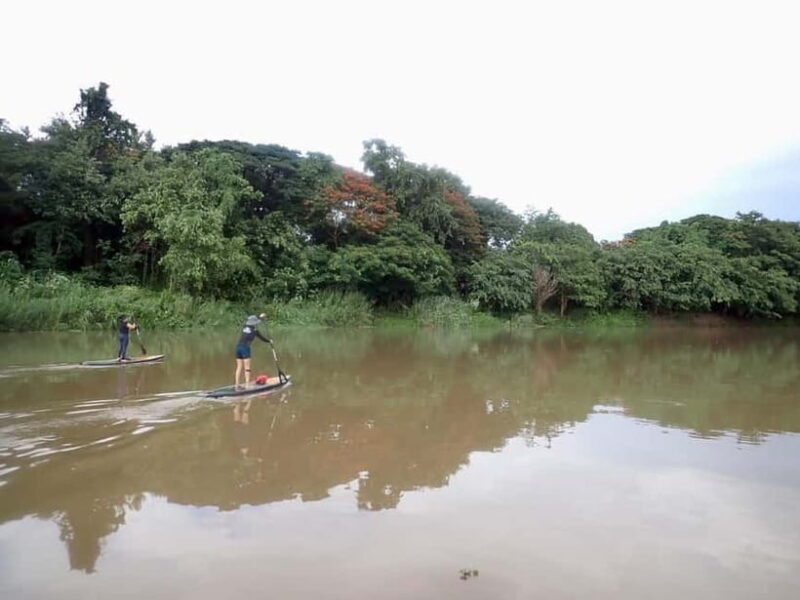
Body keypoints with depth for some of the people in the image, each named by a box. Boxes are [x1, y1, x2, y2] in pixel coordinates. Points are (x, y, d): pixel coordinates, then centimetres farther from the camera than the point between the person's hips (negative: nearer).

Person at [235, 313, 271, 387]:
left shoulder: (244, 327, 11)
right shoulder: (255, 331, -2)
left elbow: (251, 321, 31)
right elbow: (262, 338, 11)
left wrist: (260, 317, 45)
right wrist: (270, 341, 29)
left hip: (238, 347, 6)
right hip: (245, 348, -6)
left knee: (239, 367, 9)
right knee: (247, 367, -3)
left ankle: (237, 384, 9)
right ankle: (247, 384, -6)